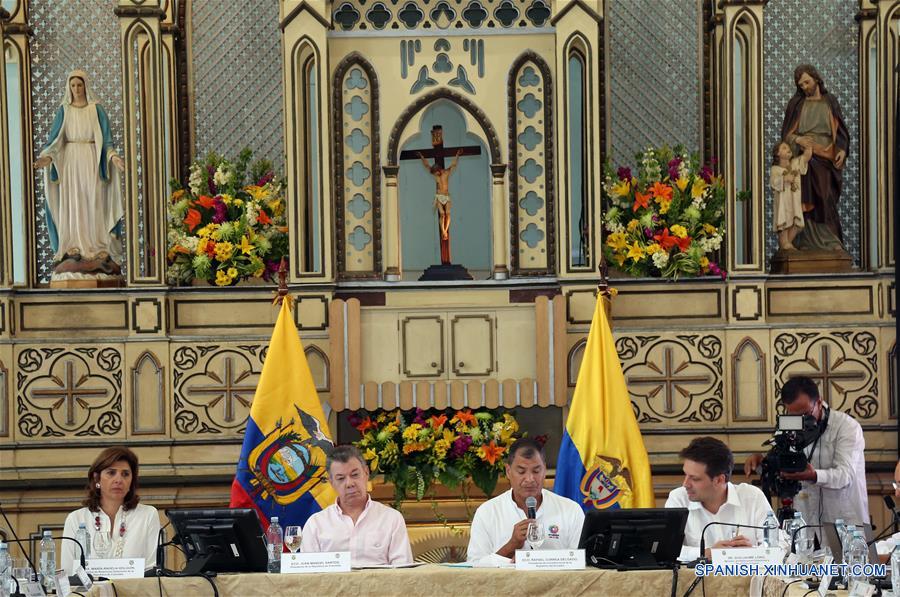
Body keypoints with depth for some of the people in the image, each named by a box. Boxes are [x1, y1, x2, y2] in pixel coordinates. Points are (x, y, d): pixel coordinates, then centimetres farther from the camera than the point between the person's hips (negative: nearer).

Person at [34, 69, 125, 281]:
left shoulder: (96, 109, 5)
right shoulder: (63, 110, 8)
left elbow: (106, 137, 1)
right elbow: (55, 137, 4)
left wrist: (113, 156, -17)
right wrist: (47, 157, -13)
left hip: (92, 162, -1)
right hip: (70, 161, 1)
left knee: (93, 205, -4)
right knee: (71, 206, -2)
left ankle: (96, 251, -4)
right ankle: (73, 251, -2)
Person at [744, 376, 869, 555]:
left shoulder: (847, 426, -9)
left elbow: (845, 475, -21)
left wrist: (814, 476, -41)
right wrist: (760, 461, -6)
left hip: (845, 522, -4)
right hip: (805, 523, 4)